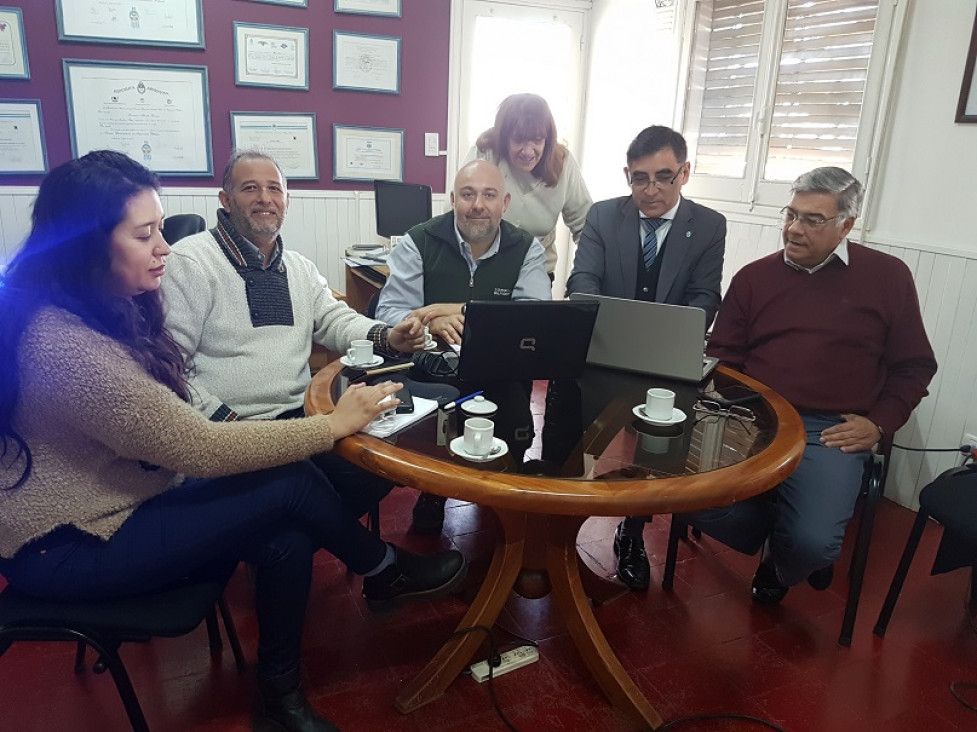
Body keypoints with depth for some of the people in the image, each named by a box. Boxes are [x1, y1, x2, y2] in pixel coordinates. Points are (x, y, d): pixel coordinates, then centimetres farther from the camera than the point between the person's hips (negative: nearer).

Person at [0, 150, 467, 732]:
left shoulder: (109, 309, 1)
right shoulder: (64, 344, -28)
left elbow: (174, 431, 3)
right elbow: (197, 448, -27)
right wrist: (335, 424, -21)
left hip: (125, 500, 8)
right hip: (68, 551, -8)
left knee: (286, 539, -13)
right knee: (289, 484, -17)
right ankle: (386, 572, 8)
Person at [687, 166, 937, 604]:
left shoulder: (888, 277, 7)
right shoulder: (754, 277, 11)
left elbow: (913, 366, 11)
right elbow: (722, 358, 12)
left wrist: (878, 424, -2)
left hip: (830, 432, -1)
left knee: (812, 542, -23)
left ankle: (781, 564, 18)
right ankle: (779, 540, 12)